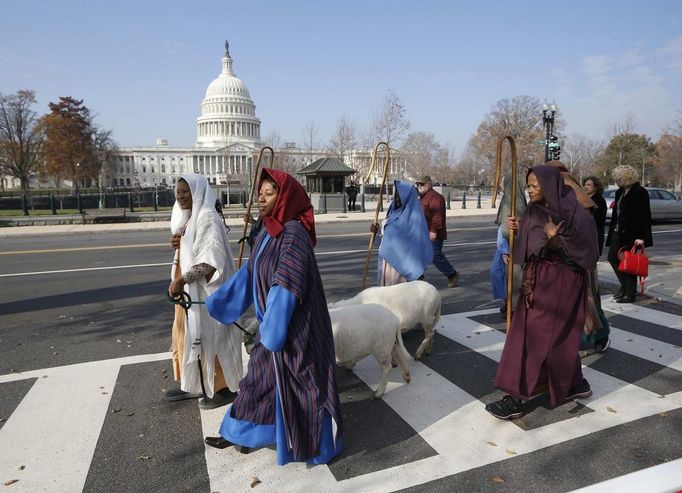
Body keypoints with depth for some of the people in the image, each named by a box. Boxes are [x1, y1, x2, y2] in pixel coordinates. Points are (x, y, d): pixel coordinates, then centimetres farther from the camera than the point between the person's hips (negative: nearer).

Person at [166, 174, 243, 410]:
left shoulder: (207, 217, -17)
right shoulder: (188, 218, 13)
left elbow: (210, 258, -24)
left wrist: (181, 280, -24)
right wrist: (177, 243, 0)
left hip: (205, 289, -10)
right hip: (189, 287, 10)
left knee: (209, 336, 0)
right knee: (188, 334, 16)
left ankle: (223, 387, 14)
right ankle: (192, 384, 30)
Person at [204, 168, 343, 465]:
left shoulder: (293, 233, -21)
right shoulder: (268, 232, 6)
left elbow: (285, 288, -24)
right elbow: (249, 274, 14)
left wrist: (272, 329, -21)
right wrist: (218, 303, 18)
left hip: (294, 326, -9)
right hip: (273, 322, 9)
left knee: (299, 383, 6)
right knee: (259, 377, 20)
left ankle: (316, 444, 27)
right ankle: (244, 435, 39)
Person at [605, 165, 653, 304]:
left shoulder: (640, 192, -13)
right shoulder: (620, 192, 10)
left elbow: (645, 216, -16)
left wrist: (642, 237, -20)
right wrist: (612, 231, 11)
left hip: (631, 234, -8)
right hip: (618, 232, 8)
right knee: (612, 257, 10)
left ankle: (630, 293, 13)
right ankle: (625, 286, 25)